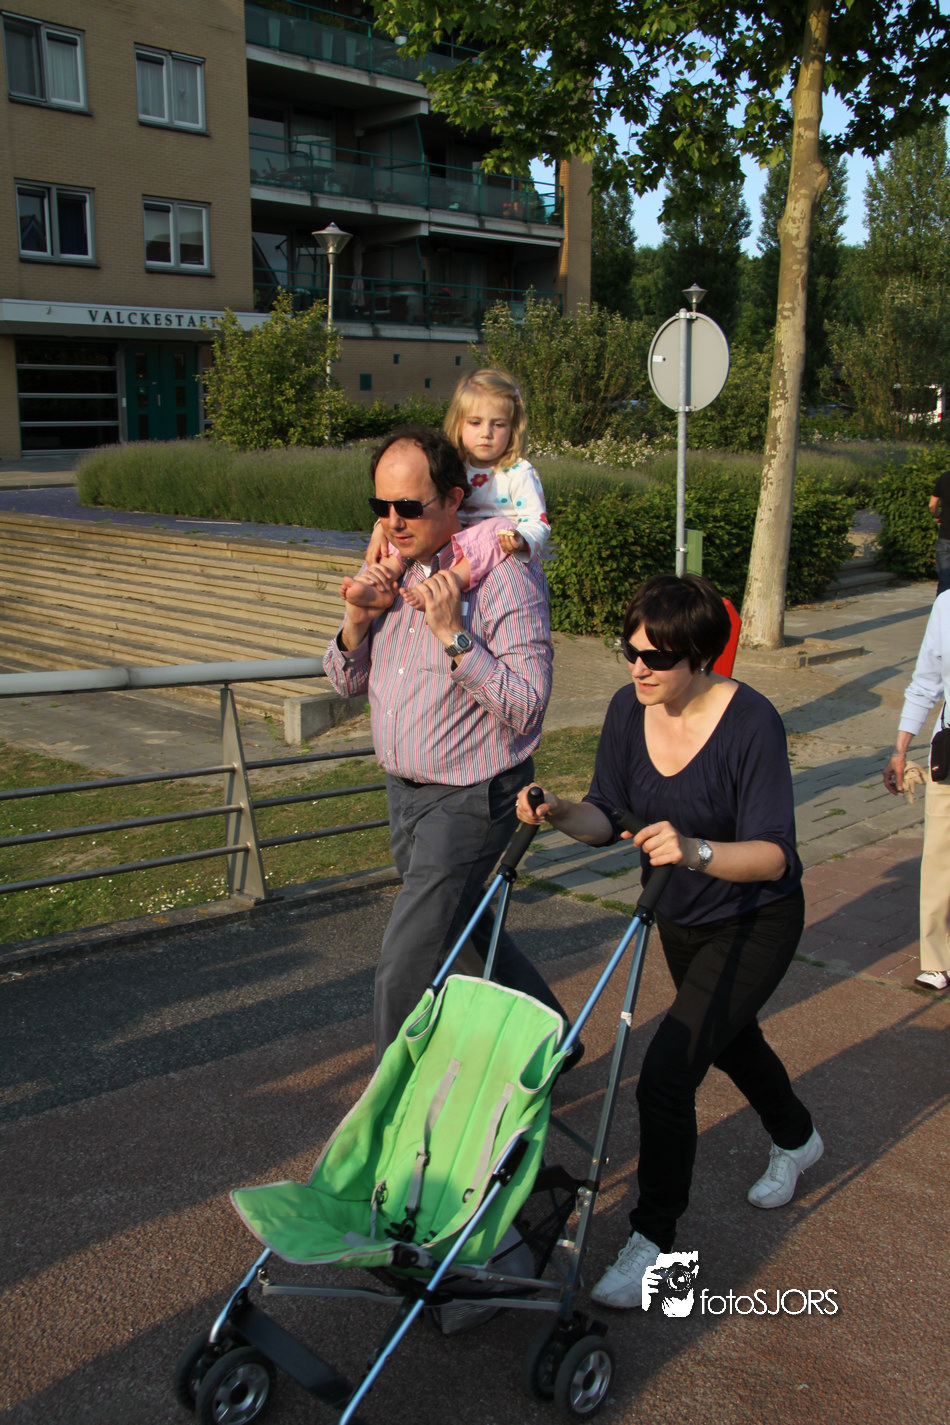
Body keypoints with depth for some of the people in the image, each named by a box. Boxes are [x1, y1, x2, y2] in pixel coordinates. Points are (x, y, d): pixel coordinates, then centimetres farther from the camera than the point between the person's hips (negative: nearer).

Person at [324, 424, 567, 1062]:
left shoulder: (507, 578, -18)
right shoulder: (394, 569, 5)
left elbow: (525, 710, -23)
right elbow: (347, 681, 10)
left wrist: (453, 636, -29)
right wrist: (358, 619, -9)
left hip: (471, 799, -8)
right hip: (404, 788, 8)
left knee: (406, 970, -6)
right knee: (465, 933, 24)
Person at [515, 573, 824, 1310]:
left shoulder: (751, 723, -28)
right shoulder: (630, 710, -12)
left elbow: (774, 855, -32)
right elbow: (608, 818, -6)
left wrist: (696, 852, -50)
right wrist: (561, 811, -27)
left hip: (755, 923, -7)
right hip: (681, 917, 7)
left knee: (666, 1073, -17)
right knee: (729, 1039, 29)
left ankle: (653, 1239, 5)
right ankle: (796, 1138, 60)